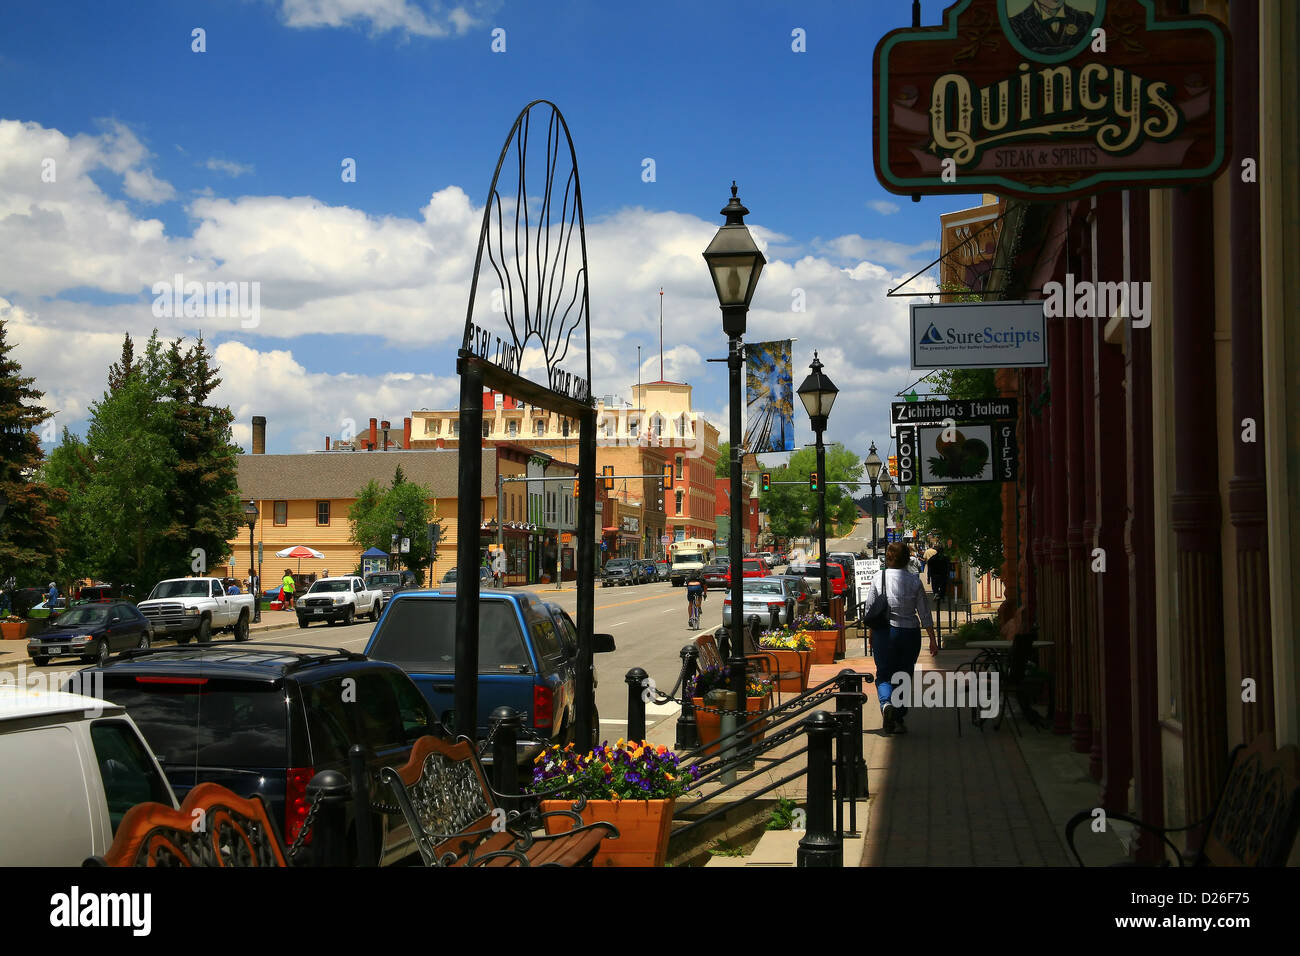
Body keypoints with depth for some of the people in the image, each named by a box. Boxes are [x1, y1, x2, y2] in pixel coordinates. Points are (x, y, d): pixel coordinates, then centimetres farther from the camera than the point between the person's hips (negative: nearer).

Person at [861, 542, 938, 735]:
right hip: (910, 632, 1)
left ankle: (886, 703, -22)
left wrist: (871, 635, 11)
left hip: (884, 632, 0)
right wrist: (933, 639, 6)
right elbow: (924, 612, 0)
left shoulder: (878, 577, -1)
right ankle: (898, 721, 13)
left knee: (883, 675, 8)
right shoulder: (914, 581, -2)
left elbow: (870, 608, 1)